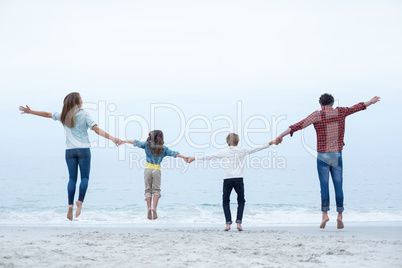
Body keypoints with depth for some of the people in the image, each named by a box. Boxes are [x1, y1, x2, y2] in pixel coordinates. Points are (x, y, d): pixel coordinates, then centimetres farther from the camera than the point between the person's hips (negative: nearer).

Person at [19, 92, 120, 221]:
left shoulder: (64, 115, 9)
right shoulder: (84, 114, -2)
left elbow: (47, 114, 20)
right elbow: (96, 129, -11)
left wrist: (30, 111, 34)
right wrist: (111, 138, -14)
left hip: (70, 151, 3)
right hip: (83, 149, -3)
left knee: (72, 179, 8)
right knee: (85, 178, 3)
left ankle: (70, 205, -3)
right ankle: (80, 201, -15)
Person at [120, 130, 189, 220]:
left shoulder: (147, 145, 5)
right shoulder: (163, 149, 4)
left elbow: (136, 143, 11)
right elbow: (173, 153, -4)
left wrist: (125, 141, 20)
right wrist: (183, 157, -5)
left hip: (148, 169, 1)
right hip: (157, 170, -1)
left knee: (148, 189, 5)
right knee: (156, 190, 1)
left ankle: (149, 208, -11)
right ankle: (154, 208, -19)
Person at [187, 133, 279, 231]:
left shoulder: (223, 152, 3)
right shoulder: (243, 151, 5)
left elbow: (208, 156, 5)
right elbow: (257, 149, 14)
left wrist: (193, 158, 14)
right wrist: (271, 143, 25)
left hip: (227, 179, 0)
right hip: (238, 179, 0)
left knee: (225, 202, 12)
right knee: (241, 201, 14)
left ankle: (228, 223, 0)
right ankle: (239, 222, 0)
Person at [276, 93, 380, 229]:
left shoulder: (317, 115, -5)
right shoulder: (340, 112, 5)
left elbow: (300, 125, -14)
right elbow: (355, 108, 23)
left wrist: (281, 135, -16)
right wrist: (370, 102, 42)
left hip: (322, 156, -2)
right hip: (337, 156, 2)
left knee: (324, 186, -1)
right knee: (338, 186, 5)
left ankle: (325, 214, -10)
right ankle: (340, 215, 0)